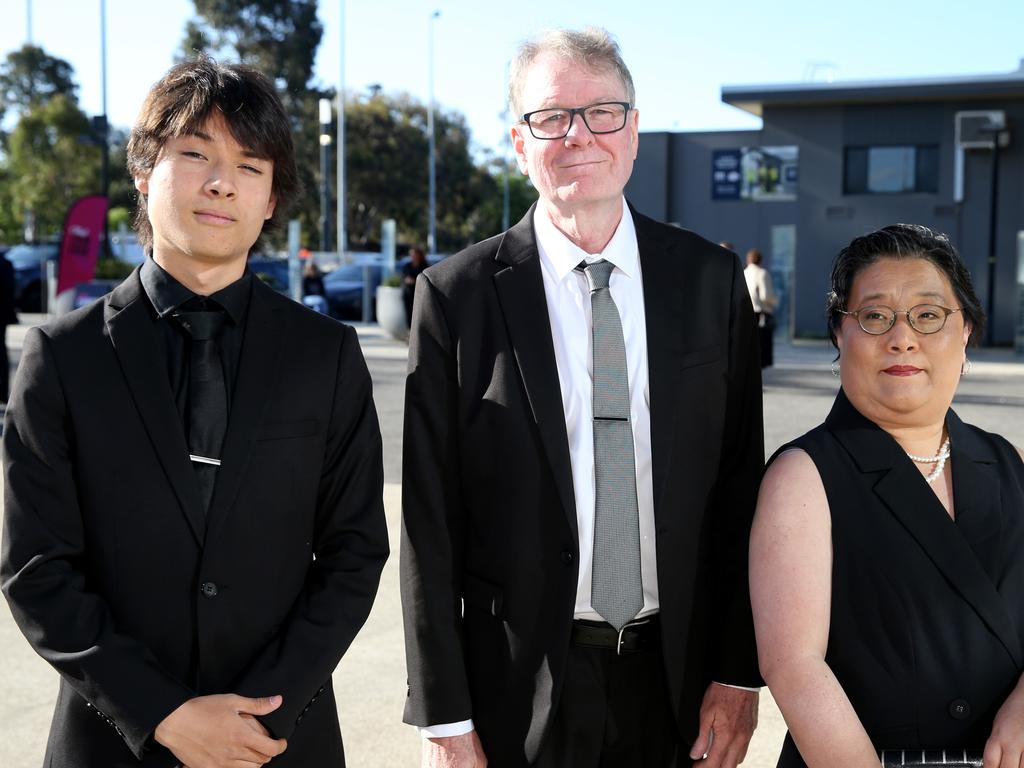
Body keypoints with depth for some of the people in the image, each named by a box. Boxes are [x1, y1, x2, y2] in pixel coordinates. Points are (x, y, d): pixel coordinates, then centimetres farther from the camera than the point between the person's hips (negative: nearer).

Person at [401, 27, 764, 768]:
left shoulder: (710, 279, -1)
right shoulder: (456, 295, -7)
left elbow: (740, 485, 1)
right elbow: (430, 521, -6)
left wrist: (739, 672, -1)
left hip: (677, 673, 2)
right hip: (519, 680, -2)